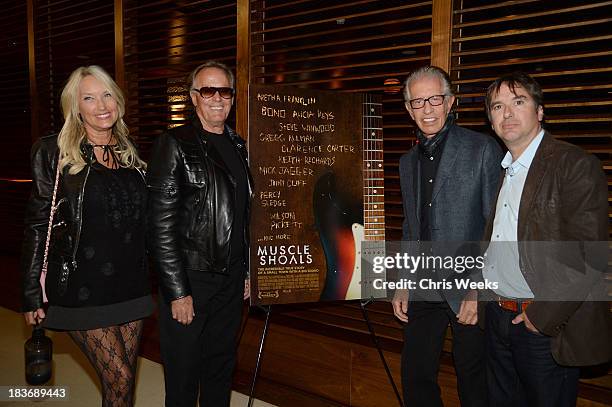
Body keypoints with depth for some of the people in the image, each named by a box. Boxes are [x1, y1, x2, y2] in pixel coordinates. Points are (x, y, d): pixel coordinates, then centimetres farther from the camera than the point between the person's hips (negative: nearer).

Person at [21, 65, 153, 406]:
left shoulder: (130, 154, 9)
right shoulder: (54, 153, -6)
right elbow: (38, 225, -5)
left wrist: (151, 279, 12)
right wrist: (33, 295, -6)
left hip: (131, 285, 5)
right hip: (83, 288, -5)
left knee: (124, 377, 12)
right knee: (119, 378, -4)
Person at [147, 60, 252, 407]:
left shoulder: (238, 146, 10)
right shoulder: (174, 145, -9)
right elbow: (162, 226, -14)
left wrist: (247, 271, 14)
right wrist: (178, 292, -17)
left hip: (231, 281, 6)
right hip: (190, 281, -6)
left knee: (221, 369, 18)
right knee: (183, 378, 6)